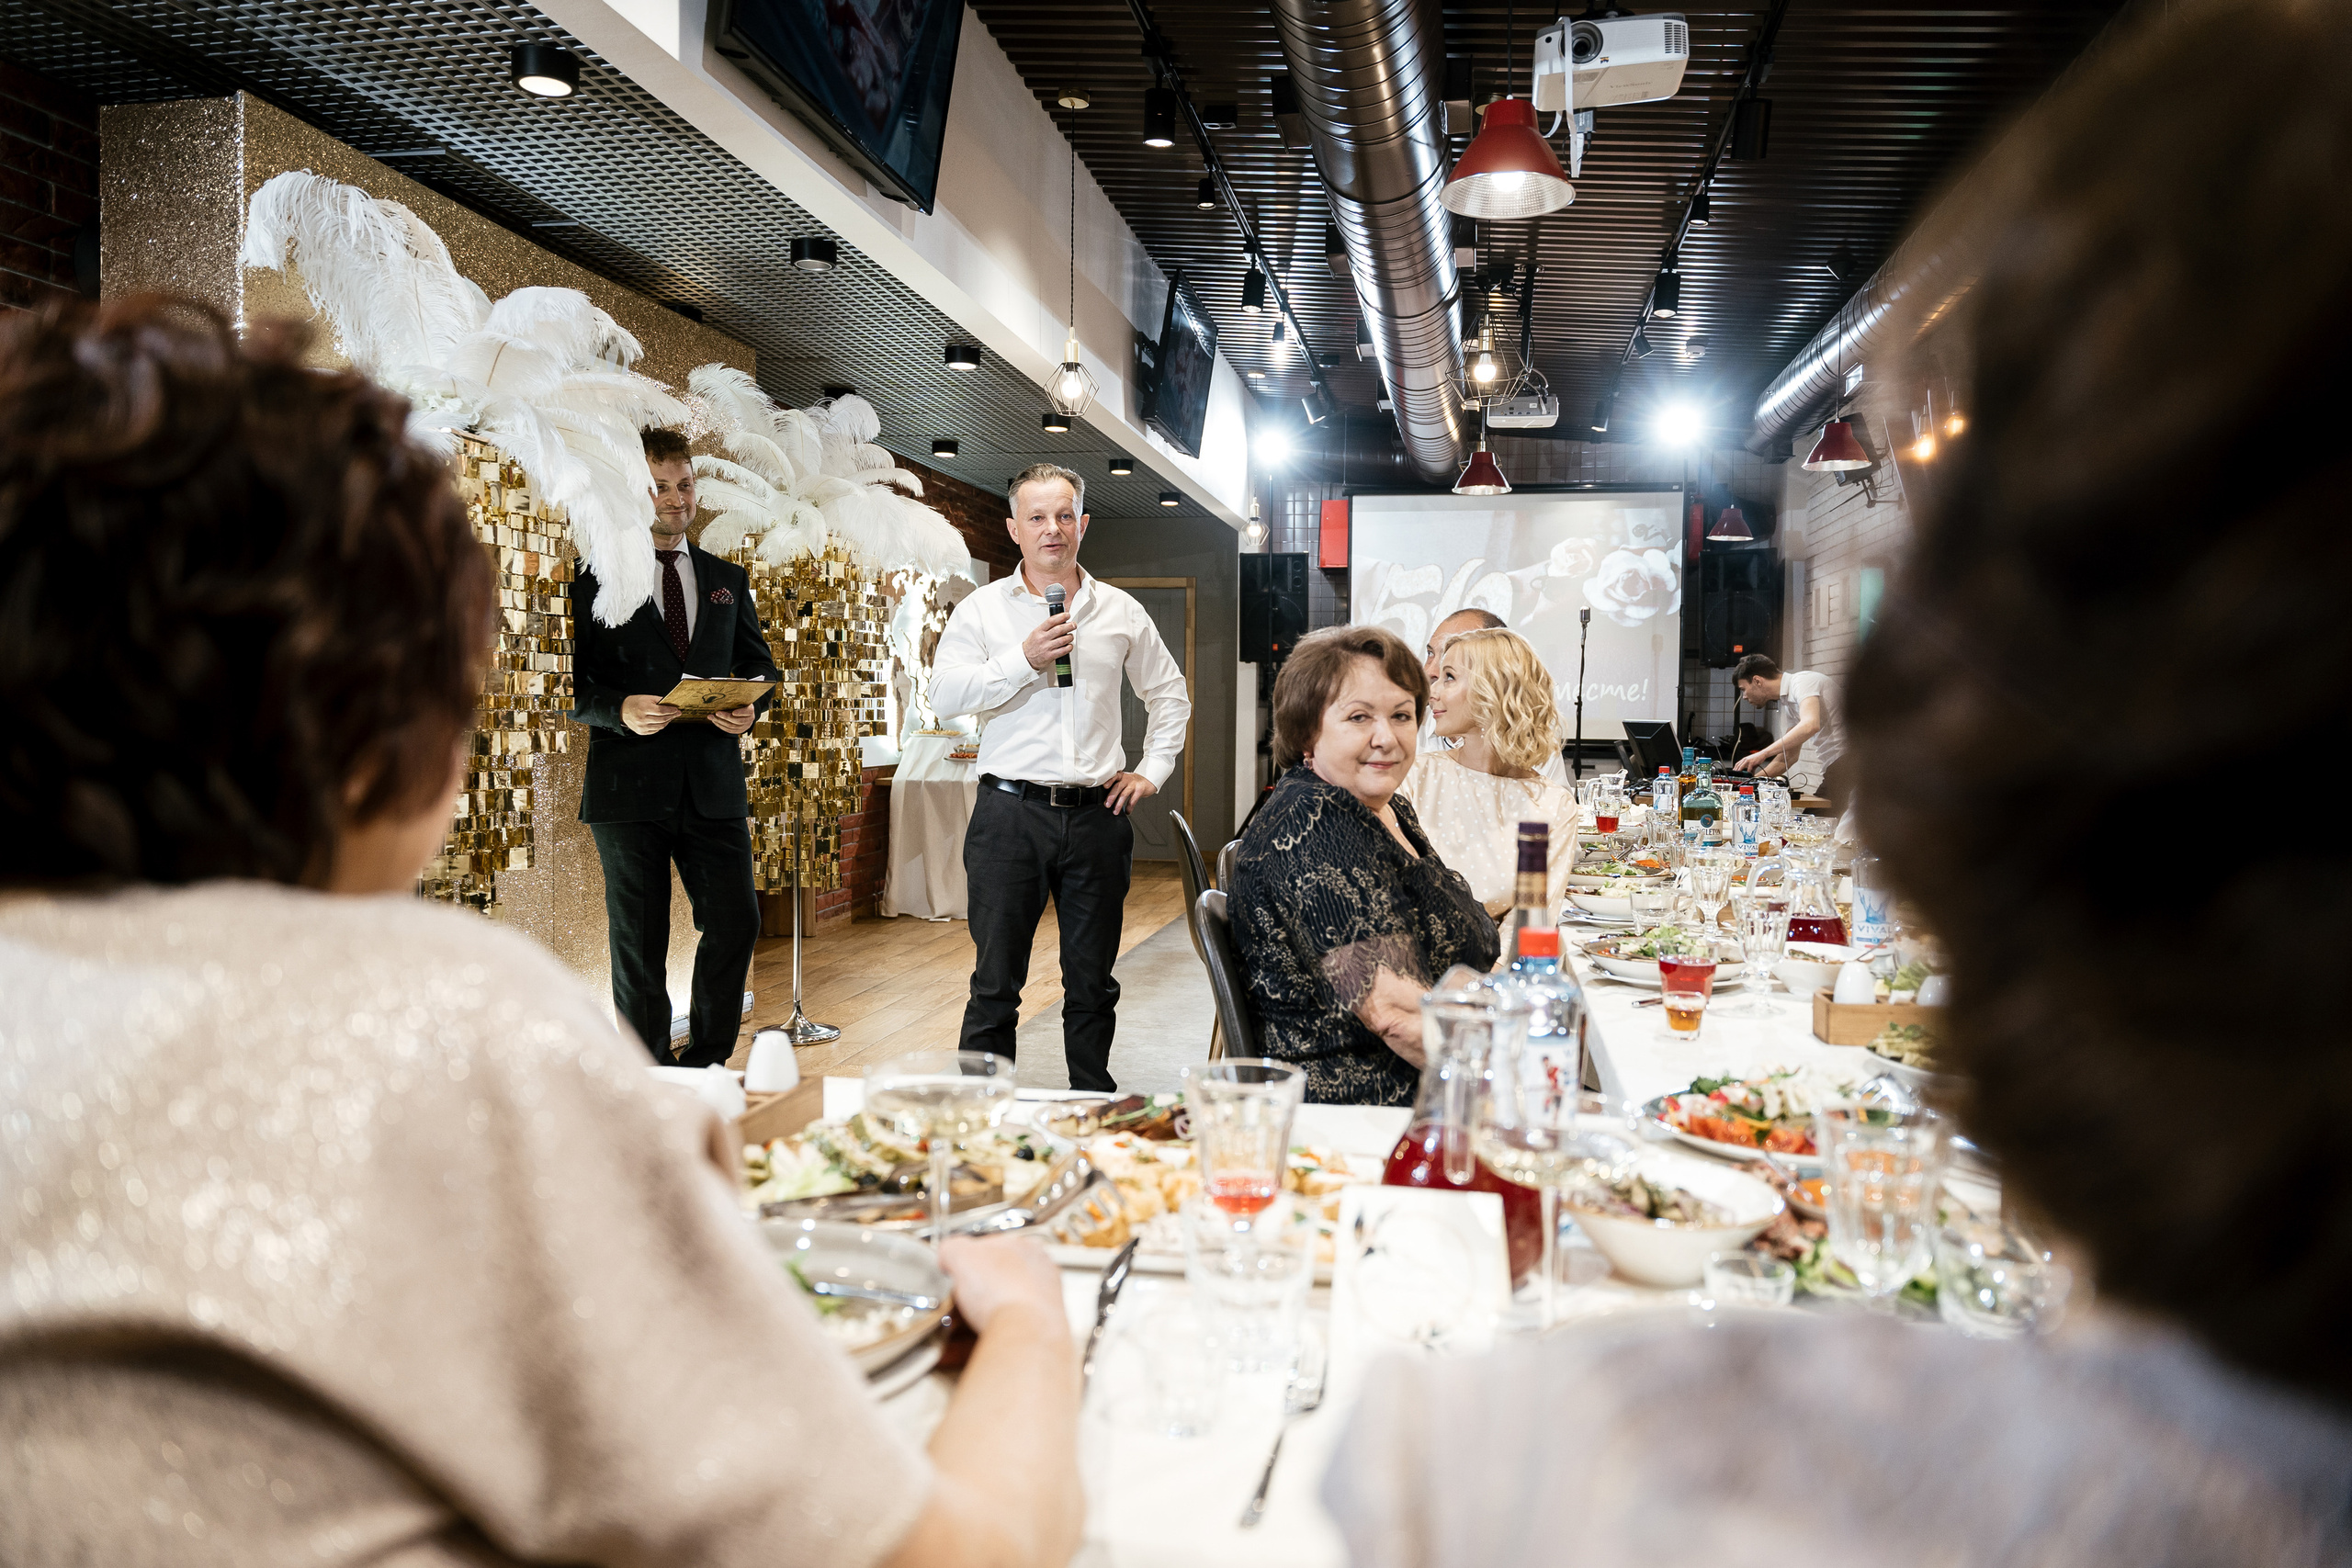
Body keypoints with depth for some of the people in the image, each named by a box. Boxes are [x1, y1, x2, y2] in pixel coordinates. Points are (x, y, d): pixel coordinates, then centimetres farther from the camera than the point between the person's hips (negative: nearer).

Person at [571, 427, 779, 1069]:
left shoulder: (728, 579, 15)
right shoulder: (595, 580, 3)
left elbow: (757, 662, 18)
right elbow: (569, 683, 0)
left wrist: (749, 704, -4)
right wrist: (620, 709, -19)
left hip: (713, 784, 3)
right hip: (628, 787, -3)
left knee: (737, 922, 1)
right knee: (638, 945, 4)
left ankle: (706, 1063, 20)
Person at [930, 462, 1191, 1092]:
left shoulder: (1121, 611, 11)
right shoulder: (982, 608, 5)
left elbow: (1170, 695, 22)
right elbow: (945, 695, -7)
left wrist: (1151, 770, 11)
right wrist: (1025, 659, -15)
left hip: (1097, 815, 2)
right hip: (1010, 812, -2)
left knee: (1093, 981, 10)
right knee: (996, 980, 1)